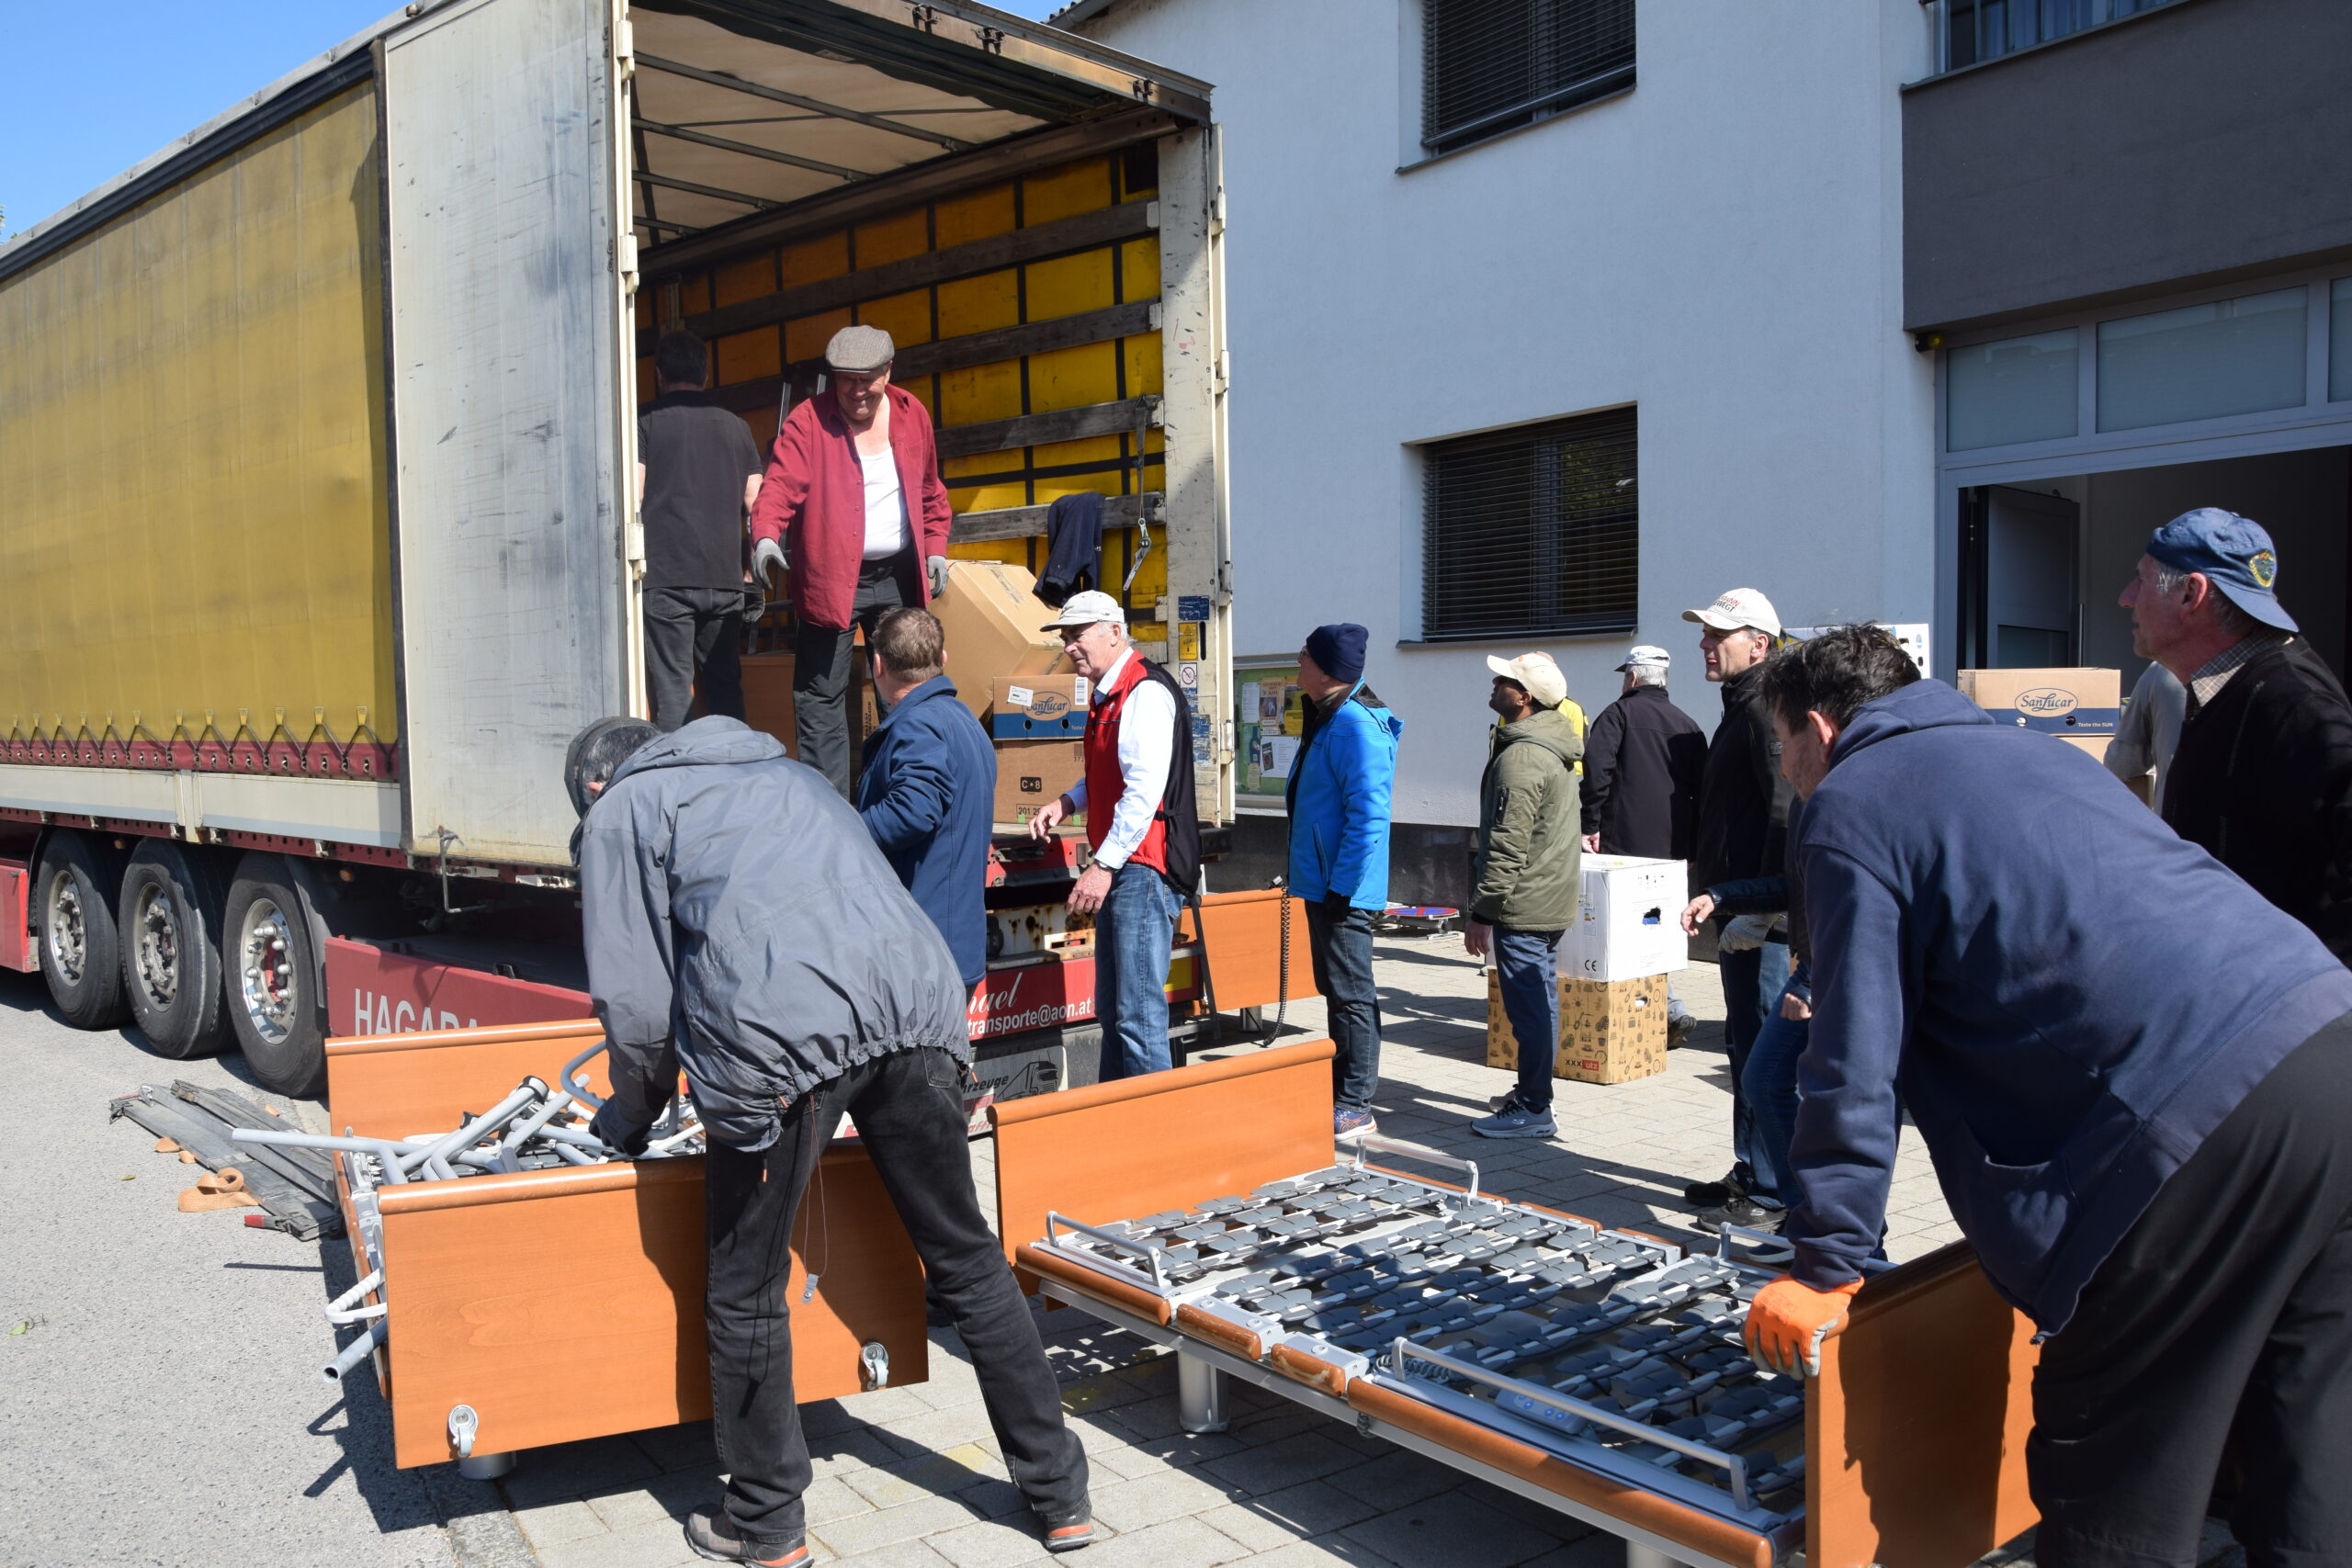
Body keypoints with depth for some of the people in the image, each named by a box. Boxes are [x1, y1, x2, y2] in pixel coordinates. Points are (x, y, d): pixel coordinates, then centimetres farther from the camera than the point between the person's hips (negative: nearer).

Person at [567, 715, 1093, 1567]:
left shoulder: (620, 811, 18)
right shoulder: (789, 772, 35)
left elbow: (636, 1002, 9)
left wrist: (628, 1120, 26)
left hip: (781, 1039, -5)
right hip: (915, 1005, 6)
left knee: (746, 1290, 14)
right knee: (966, 1259, 16)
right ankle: (1059, 1494, 25)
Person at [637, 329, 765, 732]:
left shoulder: (645, 420, 3)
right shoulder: (736, 426, 14)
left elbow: (632, 498, -5)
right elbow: (757, 504, 11)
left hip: (665, 576, -3)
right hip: (725, 578, 3)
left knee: (671, 688, -4)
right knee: (725, 687, 10)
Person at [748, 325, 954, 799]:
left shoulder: (912, 414, 8)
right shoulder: (808, 421, -6)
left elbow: (930, 491, 18)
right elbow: (779, 487, -15)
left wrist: (935, 548, 10)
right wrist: (766, 537, -33)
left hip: (899, 578, 4)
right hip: (830, 579, -4)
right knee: (822, 699, -3)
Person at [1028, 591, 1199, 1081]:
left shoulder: (1146, 692, -15)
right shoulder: (1109, 694, 17)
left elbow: (1145, 789, -23)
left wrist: (1104, 865, -23)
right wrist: (1069, 801, 12)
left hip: (1144, 869, -11)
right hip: (1120, 868, 11)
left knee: (1139, 1012, -9)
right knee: (1111, 1008, 16)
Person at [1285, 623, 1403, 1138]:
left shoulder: (1355, 725, -20)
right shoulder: (1326, 718, 14)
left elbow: (1368, 814, -24)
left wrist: (1342, 885, -24)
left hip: (1345, 886, -11)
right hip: (1323, 882, 11)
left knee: (1351, 994, -3)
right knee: (1337, 990, 18)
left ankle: (1356, 1109, 6)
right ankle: (1342, 1093, 29)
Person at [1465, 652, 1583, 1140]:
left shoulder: (1520, 758, -20)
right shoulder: (1553, 747, 13)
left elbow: (1507, 846, -23)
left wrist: (1481, 911, -19)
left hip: (1522, 905, -11)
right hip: (1551, 899, 11)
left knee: (1528, 1007, -5)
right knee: (1540, 1002, 17)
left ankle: (1532, 1110, 0)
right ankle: (1531, 1091, 29)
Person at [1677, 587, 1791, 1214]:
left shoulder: (1764, 708, -15)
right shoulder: (1740, 707, 19)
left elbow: (1786, 814, -23)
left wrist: (1759, 908, -25)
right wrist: (1714, 896, 24)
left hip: (1759, 917, -11)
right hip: (1737, 908, 11)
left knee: (1760, 1050, -4)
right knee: (1745, 1044, 16)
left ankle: (1768, 1190, 4)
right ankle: (1751, 1172, 27)